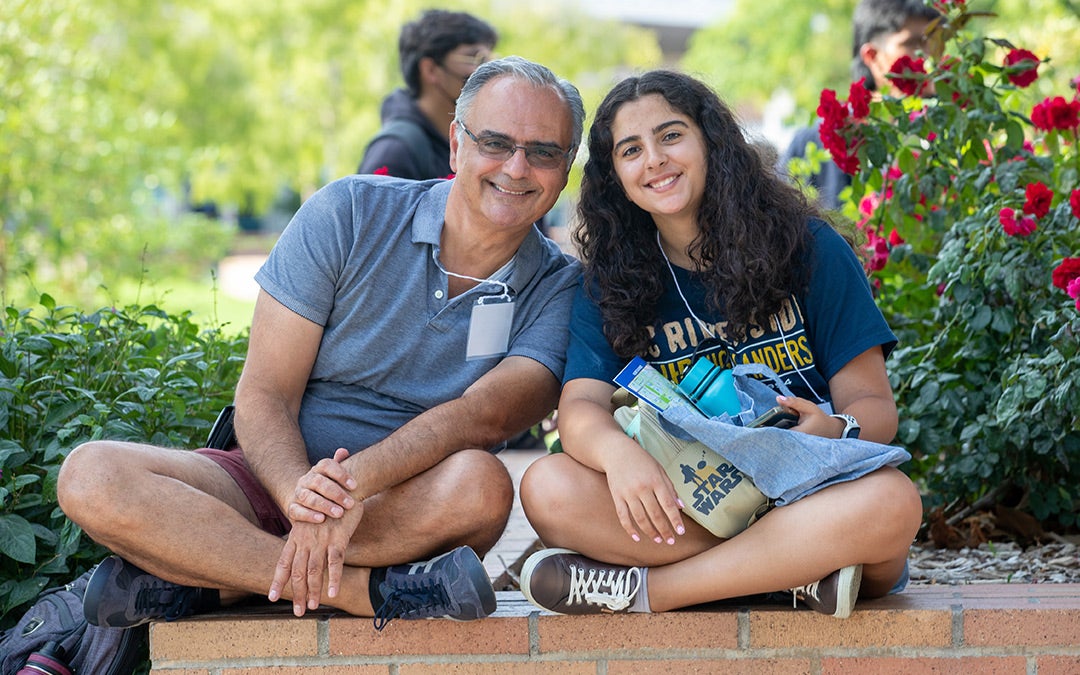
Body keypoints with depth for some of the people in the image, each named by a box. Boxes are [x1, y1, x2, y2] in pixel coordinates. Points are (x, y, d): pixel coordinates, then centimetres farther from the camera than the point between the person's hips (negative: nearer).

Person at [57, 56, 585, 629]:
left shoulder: (559, 288, -1)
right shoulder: (351, 214, -2)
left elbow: (484, 415, -21)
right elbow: (263, 396, -7)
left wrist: (353, 483, -38)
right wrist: (302, 494, -30)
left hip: (404, 511, 0)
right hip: (276, 479, 1)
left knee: (480, 483, -36)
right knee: (92, 476, -25)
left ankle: (179, 576, -26)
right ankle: (364, 589, -32)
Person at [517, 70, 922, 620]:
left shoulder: (809, 249, 3)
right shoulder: (610, 282, 8)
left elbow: (875, 407, 0)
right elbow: (580, 407, -6)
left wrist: (836, 430, -25)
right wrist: (617, 451, -32)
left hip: (812, 500, -1)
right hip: (689, 509, 1)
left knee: (891, 501, -35)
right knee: (547, 488, -24)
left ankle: (639, 590, -26)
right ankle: (799, 571, -26)